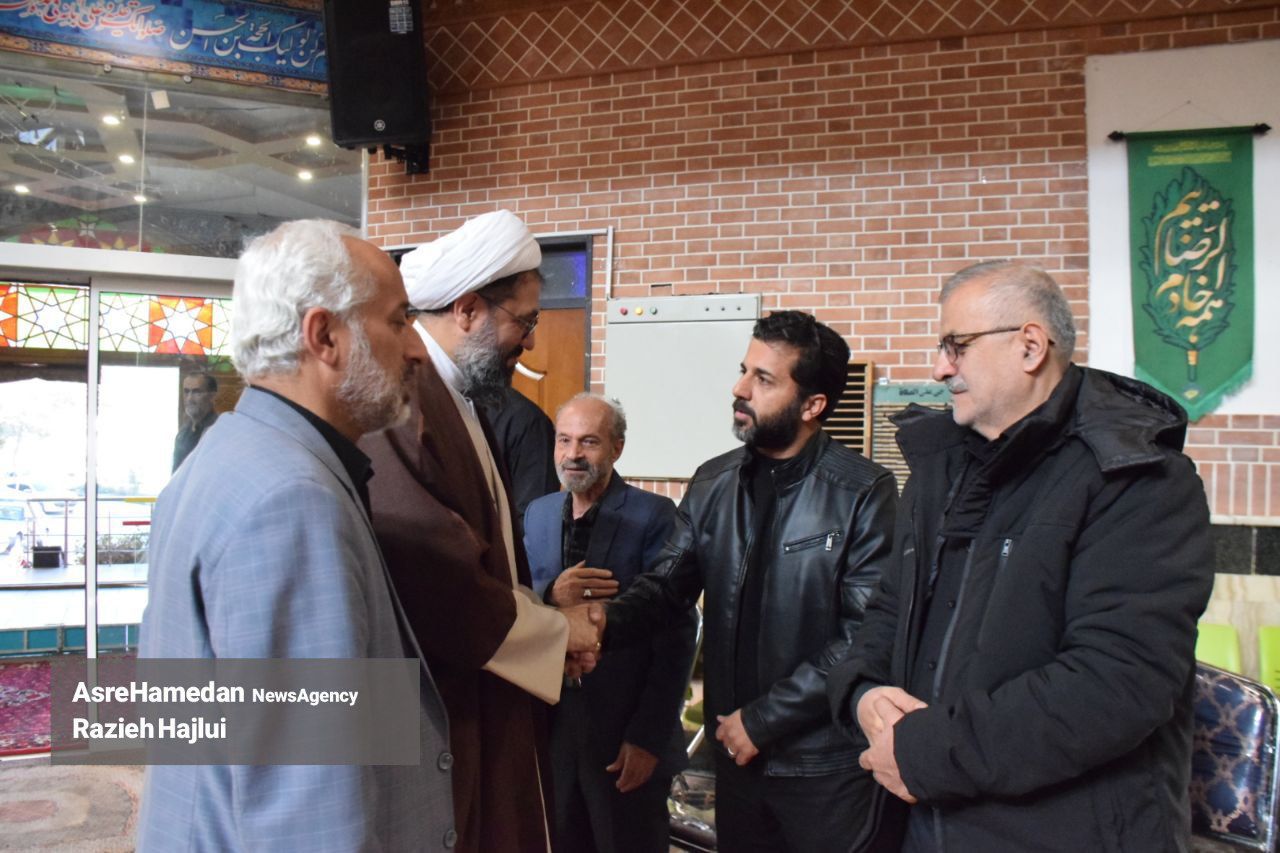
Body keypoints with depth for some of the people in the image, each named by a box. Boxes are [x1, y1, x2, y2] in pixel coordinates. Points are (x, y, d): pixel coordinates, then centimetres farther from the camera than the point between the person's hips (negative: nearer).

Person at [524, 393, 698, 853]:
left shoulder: (654, 516, -12)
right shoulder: (537, 513, 6)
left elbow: (676, 636, -13)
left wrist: (648, 736, -16)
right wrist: (549, 595, -18)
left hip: (626, 734, -5)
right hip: (550, 726, 5)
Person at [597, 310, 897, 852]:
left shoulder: (864, 494, -13)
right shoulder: (712, 484, 3)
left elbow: (866, 635, -16)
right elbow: (667, 584, -1)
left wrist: (764, 719, -14)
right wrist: (604, 627, -22)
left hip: (826, 765, -4)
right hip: (736, 752, 5)